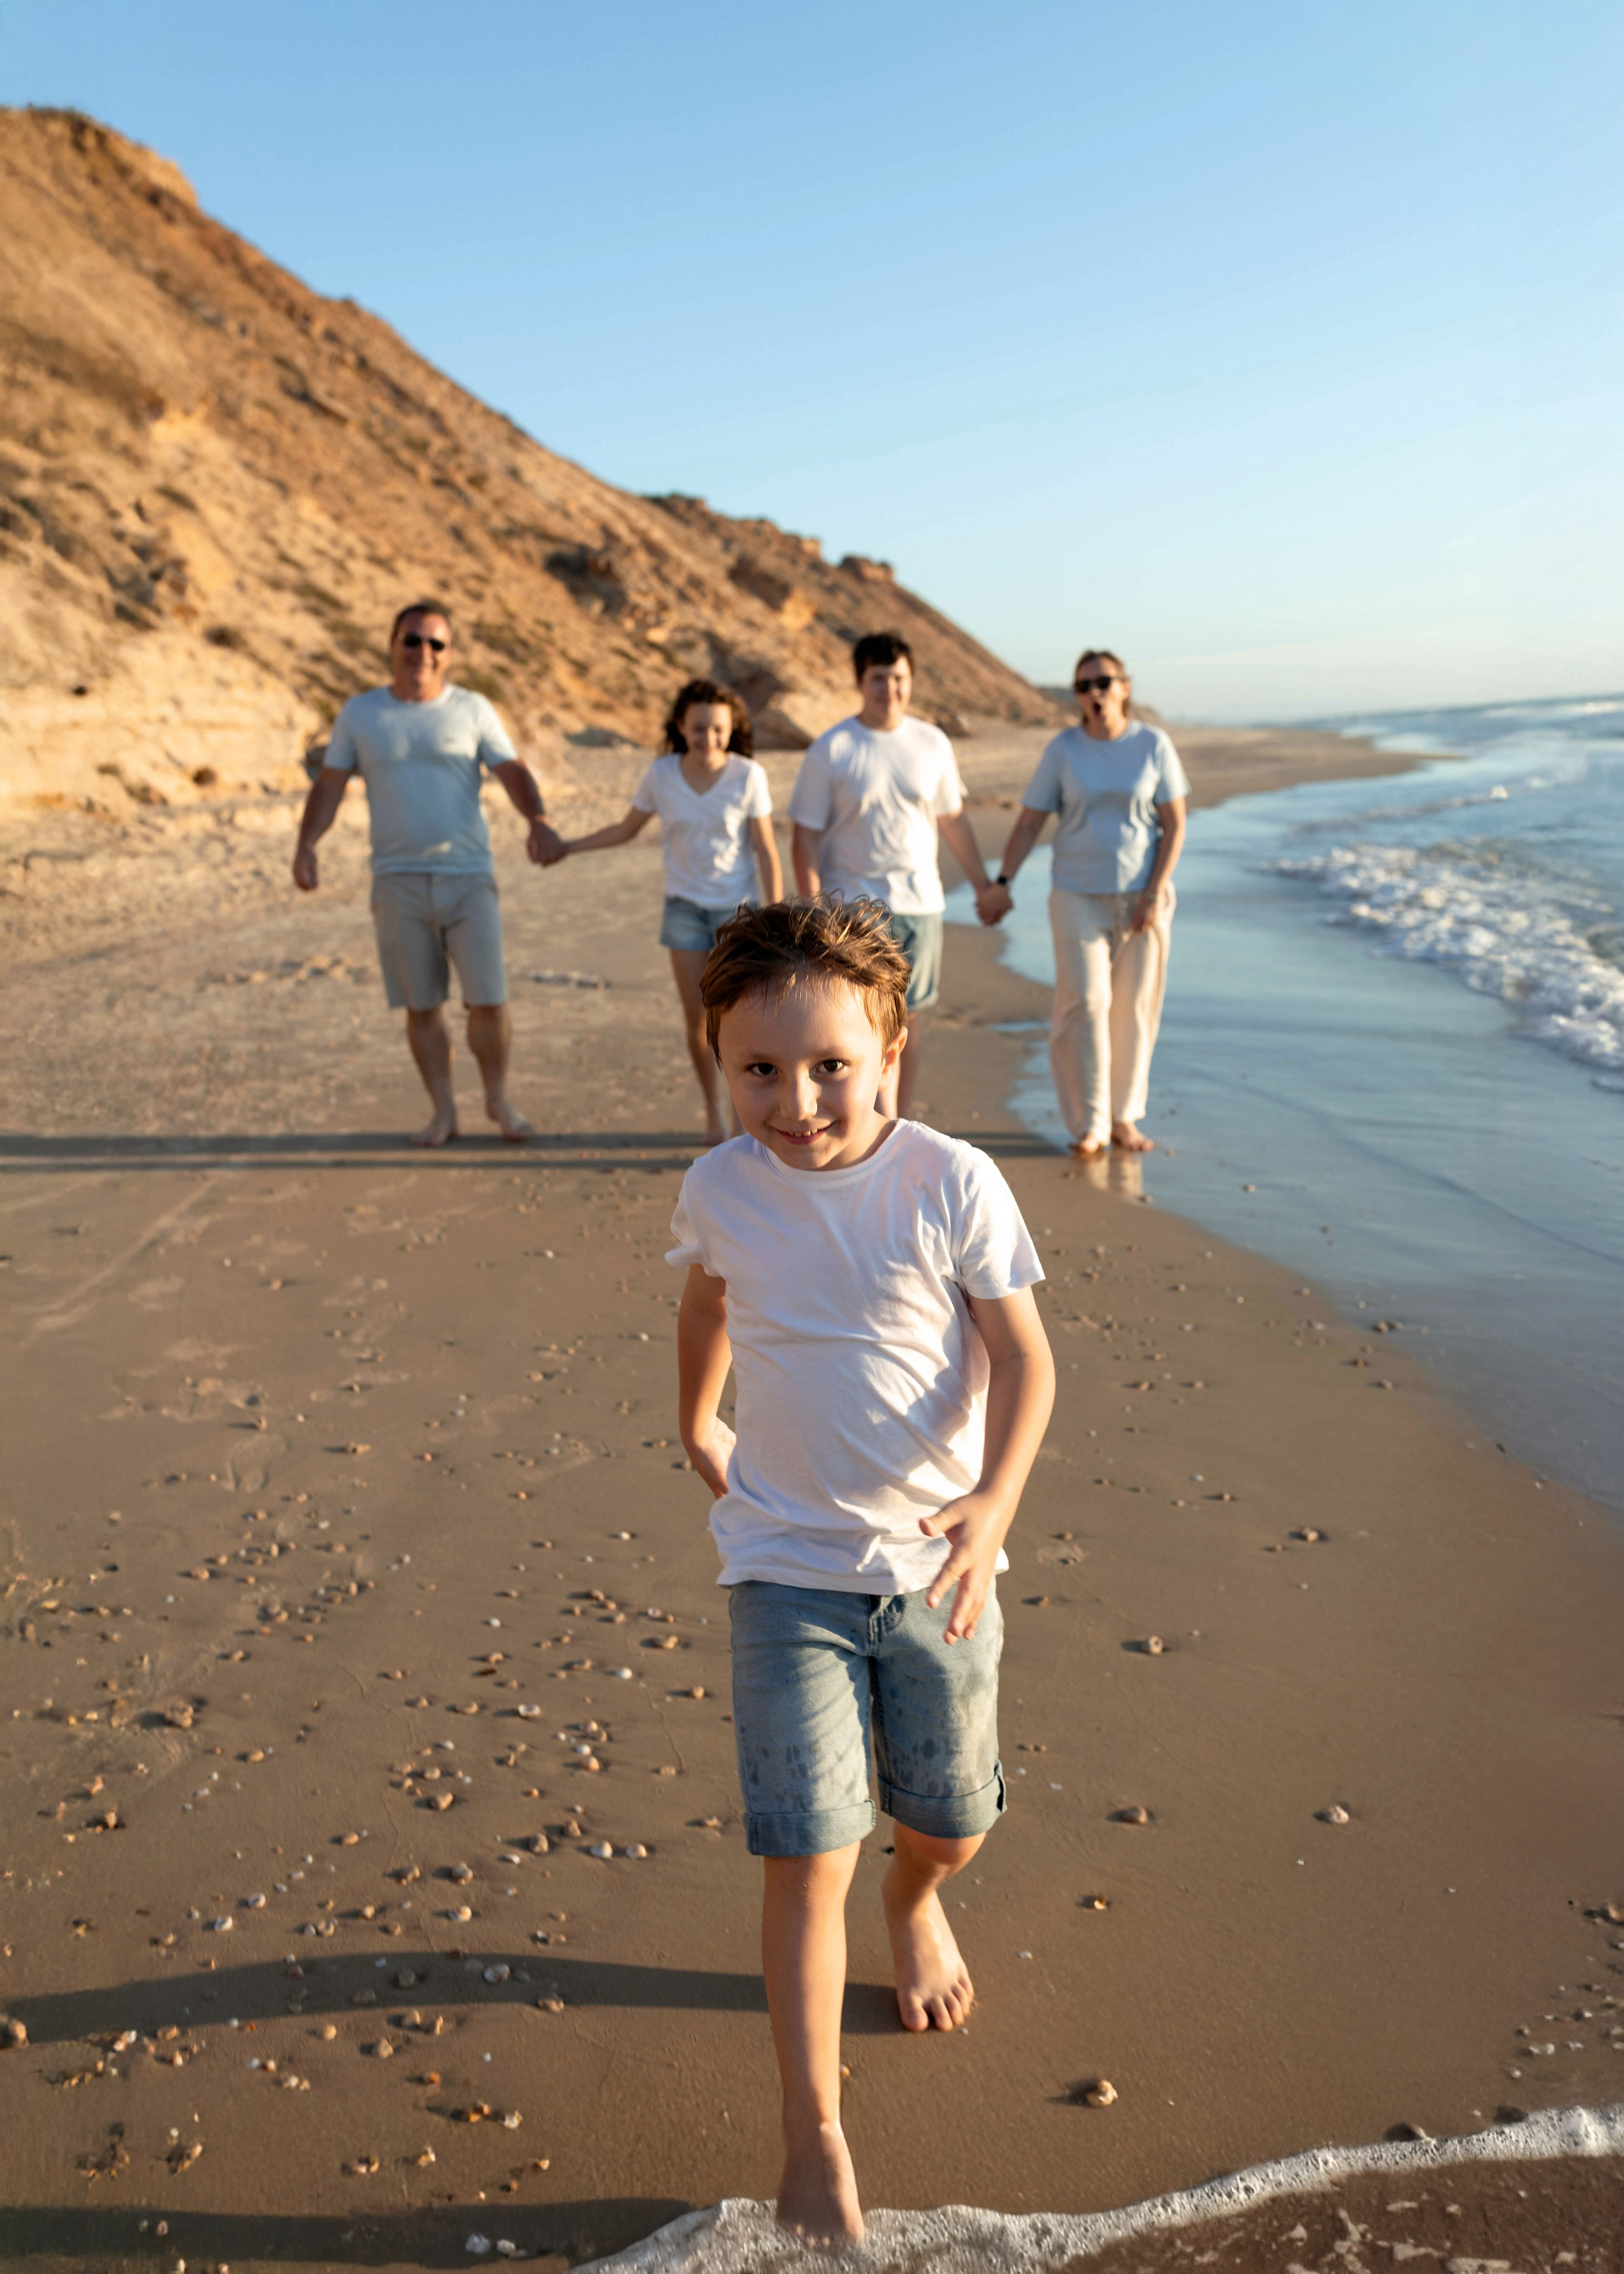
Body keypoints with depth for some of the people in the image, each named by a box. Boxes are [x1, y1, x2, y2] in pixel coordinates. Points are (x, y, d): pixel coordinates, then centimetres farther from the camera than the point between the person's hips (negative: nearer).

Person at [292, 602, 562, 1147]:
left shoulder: (472, 710, 5)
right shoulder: (360, 713, 8)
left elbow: (512, 771, -2)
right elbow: (330, 785, 9)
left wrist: (536, 820, -21)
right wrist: (306, 846, -5)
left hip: (468, 877, -1)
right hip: (399, 881, 1)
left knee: (488, 1000, -4)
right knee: (422, 1006, 5)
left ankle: (499, 1099, 18)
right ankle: (443, 1110, 18)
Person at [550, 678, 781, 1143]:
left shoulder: (747, 777, -12)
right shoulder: (662, 774, -7)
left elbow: (766, 851, -7)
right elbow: (626, 830, 8)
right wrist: (567, 846, 4)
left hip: (736, 907, -2)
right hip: (685, 906, 2)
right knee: (697, 1016, 1)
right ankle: (714, 1112, 18)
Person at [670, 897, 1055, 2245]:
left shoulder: (951, 1183, -15)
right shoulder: (720, 1189, -8)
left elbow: (1022, 1354, -11)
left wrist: (996, 1499, -26)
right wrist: (696, 1427, 26)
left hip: (937, 1563, 0)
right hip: (789, 1568, 0)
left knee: (952, 1829, 17)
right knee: (806, 1859, -4)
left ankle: (916, 1906, 54)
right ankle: (815, 2137, 13)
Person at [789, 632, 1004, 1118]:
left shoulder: (932, 744, 5)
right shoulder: (830, 751, -6)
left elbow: (954, 821, 16)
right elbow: (806, 837, -6)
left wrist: (984, 886, 19)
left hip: (921, 904, 4)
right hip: (856, 907, -4)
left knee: (910, 1031, 9)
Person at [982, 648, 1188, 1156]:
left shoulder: (1153, 745, 0)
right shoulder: (1063, 750, 0)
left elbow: (1174, 826, 0)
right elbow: (1029, 822, 2)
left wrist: (1155, 894, -9)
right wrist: (1003, 883, -6)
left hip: (1142, 896, 1)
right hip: (1079, 896, -1)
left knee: (1135, 1008, 4)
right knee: (1085, 1002, -9)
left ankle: (1124, 1118, 17)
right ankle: (1090, 1126, -3)